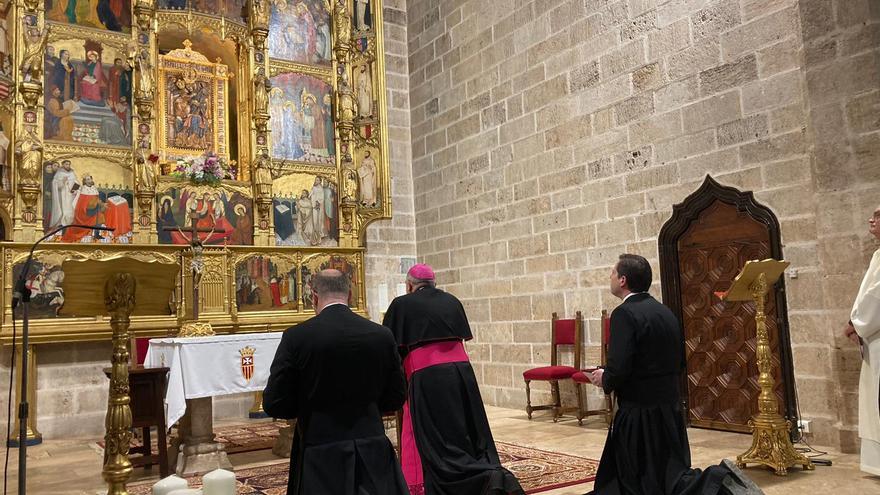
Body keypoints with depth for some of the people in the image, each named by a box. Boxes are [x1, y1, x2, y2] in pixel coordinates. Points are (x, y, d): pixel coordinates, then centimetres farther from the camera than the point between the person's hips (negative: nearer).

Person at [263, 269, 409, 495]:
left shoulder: (296, 337, -12)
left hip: (321, 458, -2)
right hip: (373, 453, 2)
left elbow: (274, 405, -8)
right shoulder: (382, 335, -4)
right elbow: (396, 398, 4)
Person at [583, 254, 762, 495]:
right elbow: (680, 362, 14)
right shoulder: (666, 312, 9)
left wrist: (604, 379, -3)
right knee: (670, 475, 21)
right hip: (671, 409, 8)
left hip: (640, 413, -8)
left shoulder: (624, 314, -18)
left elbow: (619, 369, -24)